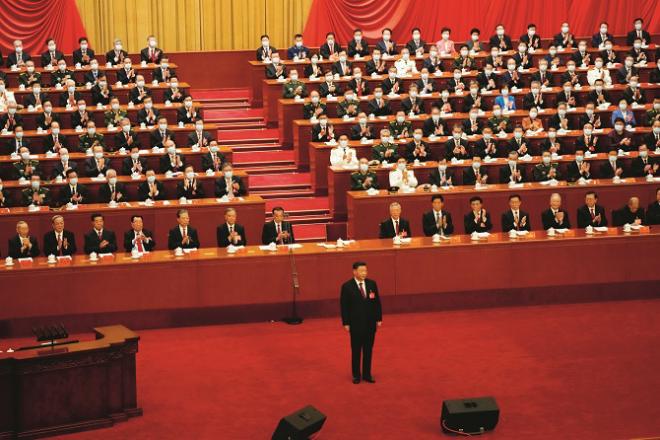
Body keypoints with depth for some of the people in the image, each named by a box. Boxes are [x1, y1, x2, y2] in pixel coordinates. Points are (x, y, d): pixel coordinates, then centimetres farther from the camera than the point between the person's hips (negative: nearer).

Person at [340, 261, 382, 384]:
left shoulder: (372, 284, 2)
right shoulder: (347, 286, -8)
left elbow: (377, 302, 6)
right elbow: (344, 306, -7)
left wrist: (379, 319, 3)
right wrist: (346, 323, -10)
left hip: (370, 323, 3)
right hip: (356, 323, -3)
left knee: (368, 350, 8)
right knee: (356, 350, 6)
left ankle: (367, 374, 17)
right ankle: (356, 375, 16)